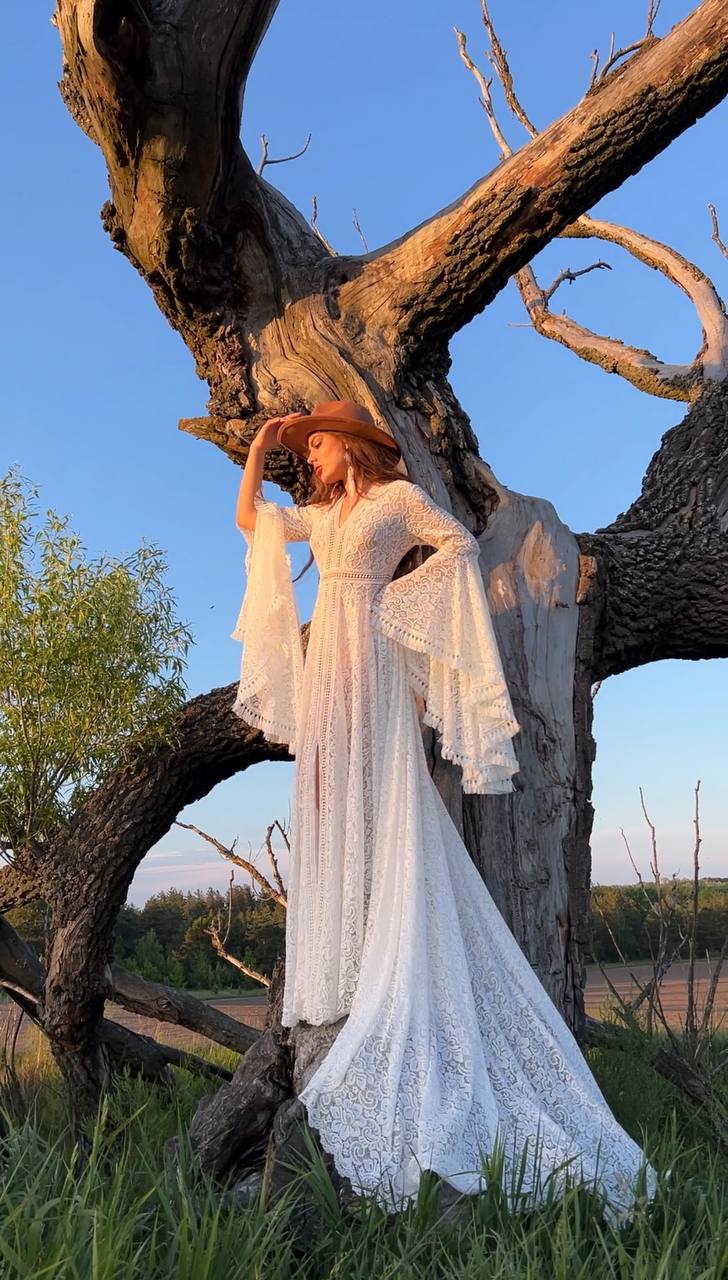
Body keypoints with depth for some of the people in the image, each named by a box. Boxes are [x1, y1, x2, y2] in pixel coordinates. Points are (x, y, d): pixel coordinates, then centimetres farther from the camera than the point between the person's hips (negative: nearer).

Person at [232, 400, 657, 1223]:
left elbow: (461, 542, 2)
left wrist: (403, 590, -4)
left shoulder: (399, 495, 3)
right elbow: (248, 519, 28)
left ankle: (377, 967, -9)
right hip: (324, 659, 7)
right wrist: (259, 448, 27)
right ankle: (339, 971, 9)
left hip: (368, 656, -7)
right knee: (329, 800, 4)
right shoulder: (320, 514, 22)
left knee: (378, 799, -11)